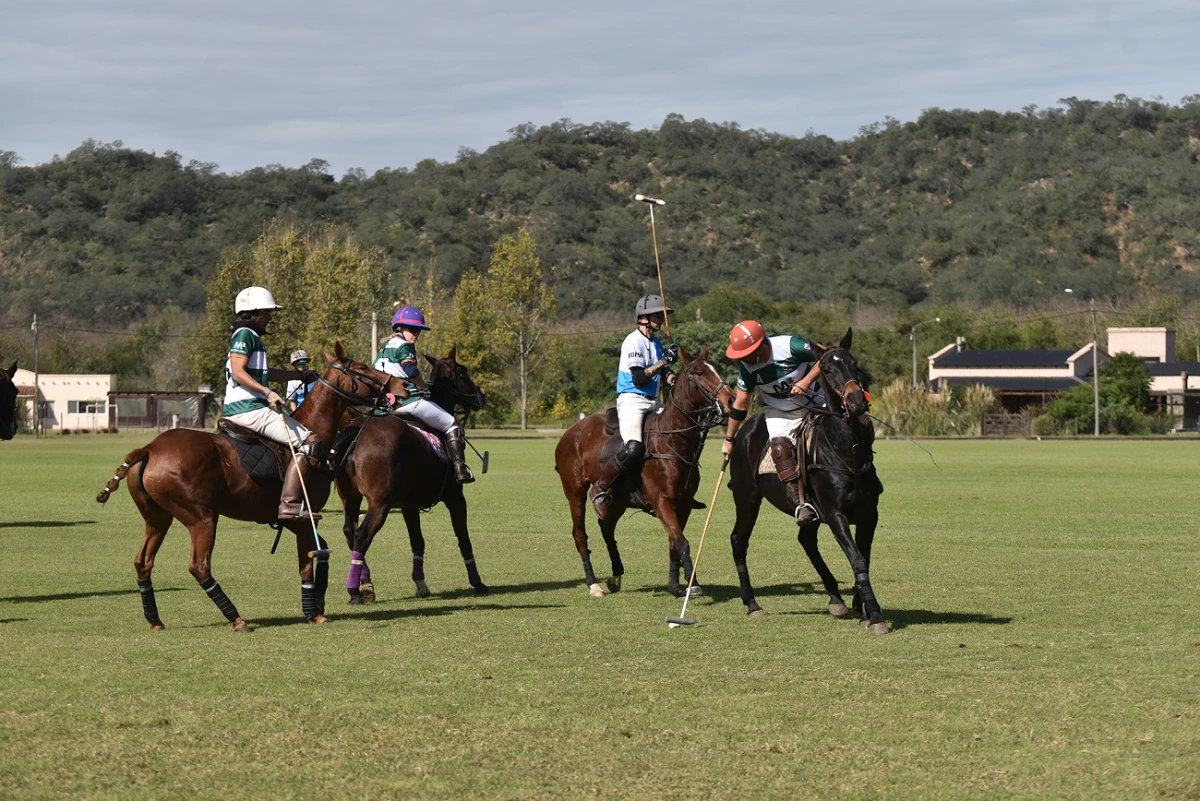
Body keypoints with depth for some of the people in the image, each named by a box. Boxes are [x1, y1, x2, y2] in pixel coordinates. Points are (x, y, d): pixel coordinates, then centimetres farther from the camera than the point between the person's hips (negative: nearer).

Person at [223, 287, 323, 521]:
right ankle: (289, 503, -27)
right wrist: (267, 392, -28)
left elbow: (262, 373, 37)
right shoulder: (244, 335, -8)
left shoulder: (252, 337, 24)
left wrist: (300, 375, 40)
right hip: (250, 410, -11)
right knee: (309, 441, -17)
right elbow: (238, 372, -20)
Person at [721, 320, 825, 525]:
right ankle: (801, 504, -29)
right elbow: (741, 403, -2)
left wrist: (807, 381, -28)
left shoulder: (791, 346, -25)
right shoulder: (746, 366, -14)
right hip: (779, 413, 1)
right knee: (780, 448, -25)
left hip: (815, 405, -1)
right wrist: (729, 439, 4)